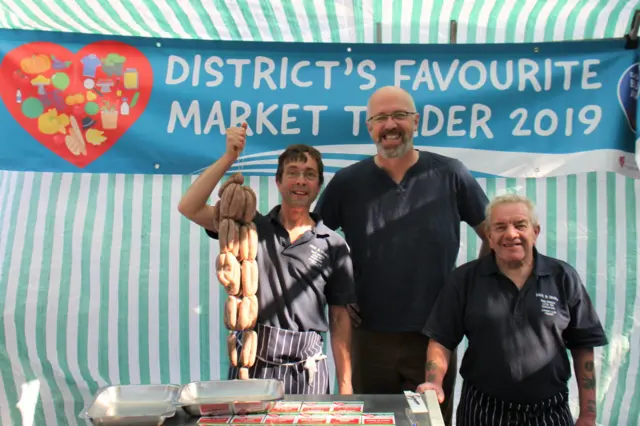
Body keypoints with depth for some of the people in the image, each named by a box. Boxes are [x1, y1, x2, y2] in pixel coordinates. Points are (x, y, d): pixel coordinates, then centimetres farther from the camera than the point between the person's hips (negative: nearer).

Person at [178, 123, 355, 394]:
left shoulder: (334, 245, 1)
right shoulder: (250, 226, 3)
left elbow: (340, 318, 3)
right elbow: (190, 208, -7)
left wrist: (345, 384, 1)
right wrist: (229, 158, -13)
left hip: (306, 370, 0)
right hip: (250, 364, 0)